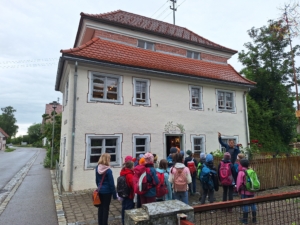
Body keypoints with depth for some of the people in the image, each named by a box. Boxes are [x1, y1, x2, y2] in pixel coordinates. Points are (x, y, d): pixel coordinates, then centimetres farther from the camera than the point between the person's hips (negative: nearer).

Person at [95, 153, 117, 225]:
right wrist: (114, 194, -6)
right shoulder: (108, 170, -21)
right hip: (107, 191, -6)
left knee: (100, 207, 17)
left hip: (100, 191, 6)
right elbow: (111, 183, -15)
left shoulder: (97, 168, -2)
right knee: (106, 208, 7)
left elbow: (97, 180, 10)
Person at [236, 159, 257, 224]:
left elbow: (239, 182, -12)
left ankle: (245, 219, 11)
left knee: (245, 205, 3)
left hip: (245, 191, -5)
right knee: (253, 204, 14)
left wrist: (238, 189, 3)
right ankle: (254, 218, 23)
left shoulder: (241, 172, -14)